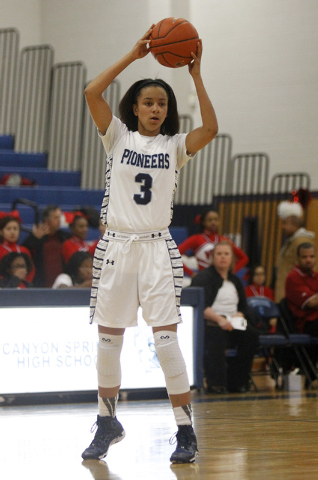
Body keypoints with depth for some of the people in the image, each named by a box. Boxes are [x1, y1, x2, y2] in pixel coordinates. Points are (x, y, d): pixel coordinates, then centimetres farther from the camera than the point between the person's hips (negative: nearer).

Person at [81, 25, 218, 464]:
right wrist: (134, 55, -10)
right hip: (118, 245, 1)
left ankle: (186, 430, -5)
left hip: (157, 248, -1)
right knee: (108, 339, 7)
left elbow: (210, 129, -14)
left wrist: (196, 74, -14)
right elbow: (92, 93, -9)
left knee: (166, 337, -9)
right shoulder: (119, 137, 5)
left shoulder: (174, 145, 6)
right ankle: (107, 424, 23)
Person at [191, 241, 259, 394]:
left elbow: (244, 308, 19)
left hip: (232, 324, 5)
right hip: (209, 324, -5)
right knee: (216, 335, -39)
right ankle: (215, 384, -35)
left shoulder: (235, 281, 22)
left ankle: (237, 382, -18)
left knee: (250, 334, -24)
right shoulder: (203, 278, 2)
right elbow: (201, 307, -13)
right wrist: (219, 319, -28)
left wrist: (239, 315, -6)